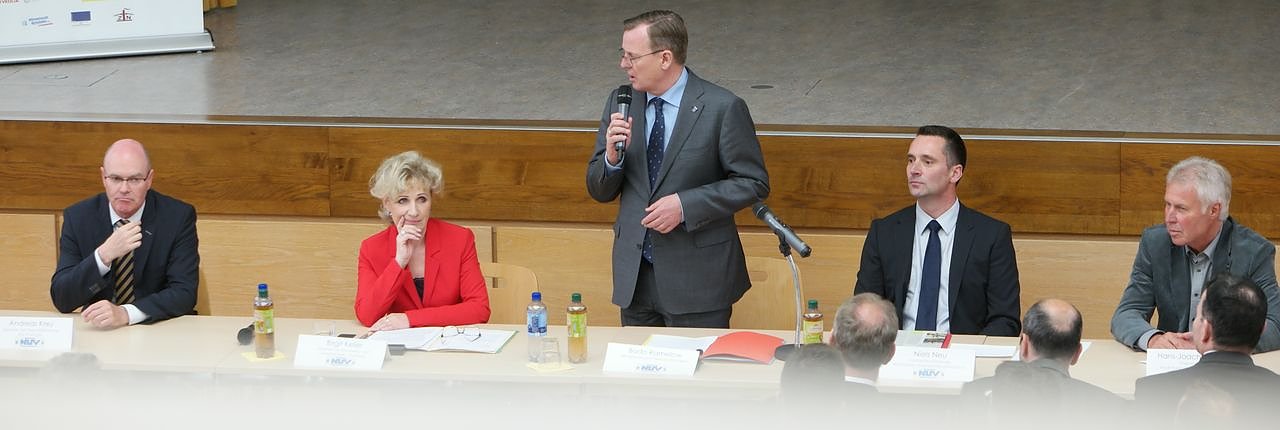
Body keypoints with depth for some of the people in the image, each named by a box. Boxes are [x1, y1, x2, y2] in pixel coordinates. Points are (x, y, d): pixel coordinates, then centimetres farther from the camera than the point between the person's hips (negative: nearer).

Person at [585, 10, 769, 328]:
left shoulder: (722, 108, -10)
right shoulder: (620, 103, 5)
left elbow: (753, 183, -8)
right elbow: (599, 191, 9)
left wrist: (686, 205, -18)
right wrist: (612, 157, -13)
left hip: (697, 277, -5)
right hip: (634, 277, 5)